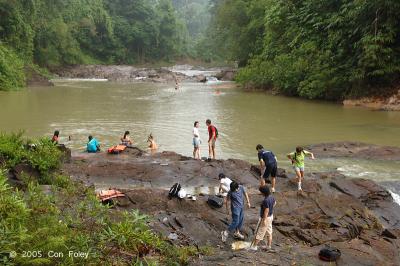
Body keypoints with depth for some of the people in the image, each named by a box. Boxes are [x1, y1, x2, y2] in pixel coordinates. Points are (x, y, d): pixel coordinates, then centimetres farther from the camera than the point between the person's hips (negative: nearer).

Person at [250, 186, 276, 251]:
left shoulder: (266, 200, -31)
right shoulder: (271, 197, -3)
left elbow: (266, 210, -28)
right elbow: (275, 203, 17)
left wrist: (264, 220, -22)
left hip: (265, 217, -9)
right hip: (270, 216, 9)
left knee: (259, 232, 4)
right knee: (269, 231, 19)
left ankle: (254, 246, 14)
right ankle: (269, 245, 31)